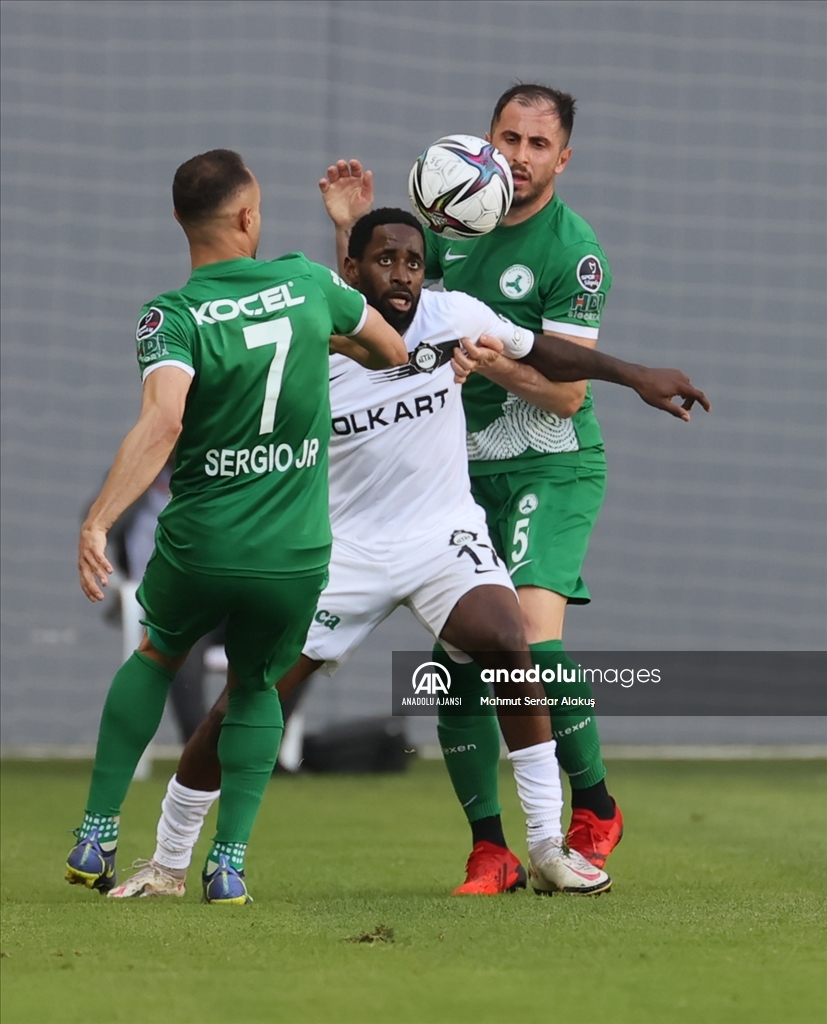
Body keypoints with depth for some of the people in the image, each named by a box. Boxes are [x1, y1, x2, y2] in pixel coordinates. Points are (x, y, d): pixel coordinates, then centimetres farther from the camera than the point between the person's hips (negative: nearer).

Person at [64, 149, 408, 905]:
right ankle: (229, 862, 11)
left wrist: (97, 522, -31)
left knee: (156, 657, 29)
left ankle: (96, 839, 23)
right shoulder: (307, 282, -1)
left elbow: (161, 424, -27)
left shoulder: (173, 317, -11)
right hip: (296, 554, 1)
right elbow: (394, 351, 17)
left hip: (198, 548, -1)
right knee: (255, 688, 26)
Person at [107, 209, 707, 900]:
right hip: (348, 548, -1)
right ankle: (168, 864, 16)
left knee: (508, 642, -27)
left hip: (444, 533, 1)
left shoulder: (454, 317, -8)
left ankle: (549, 848, -16)